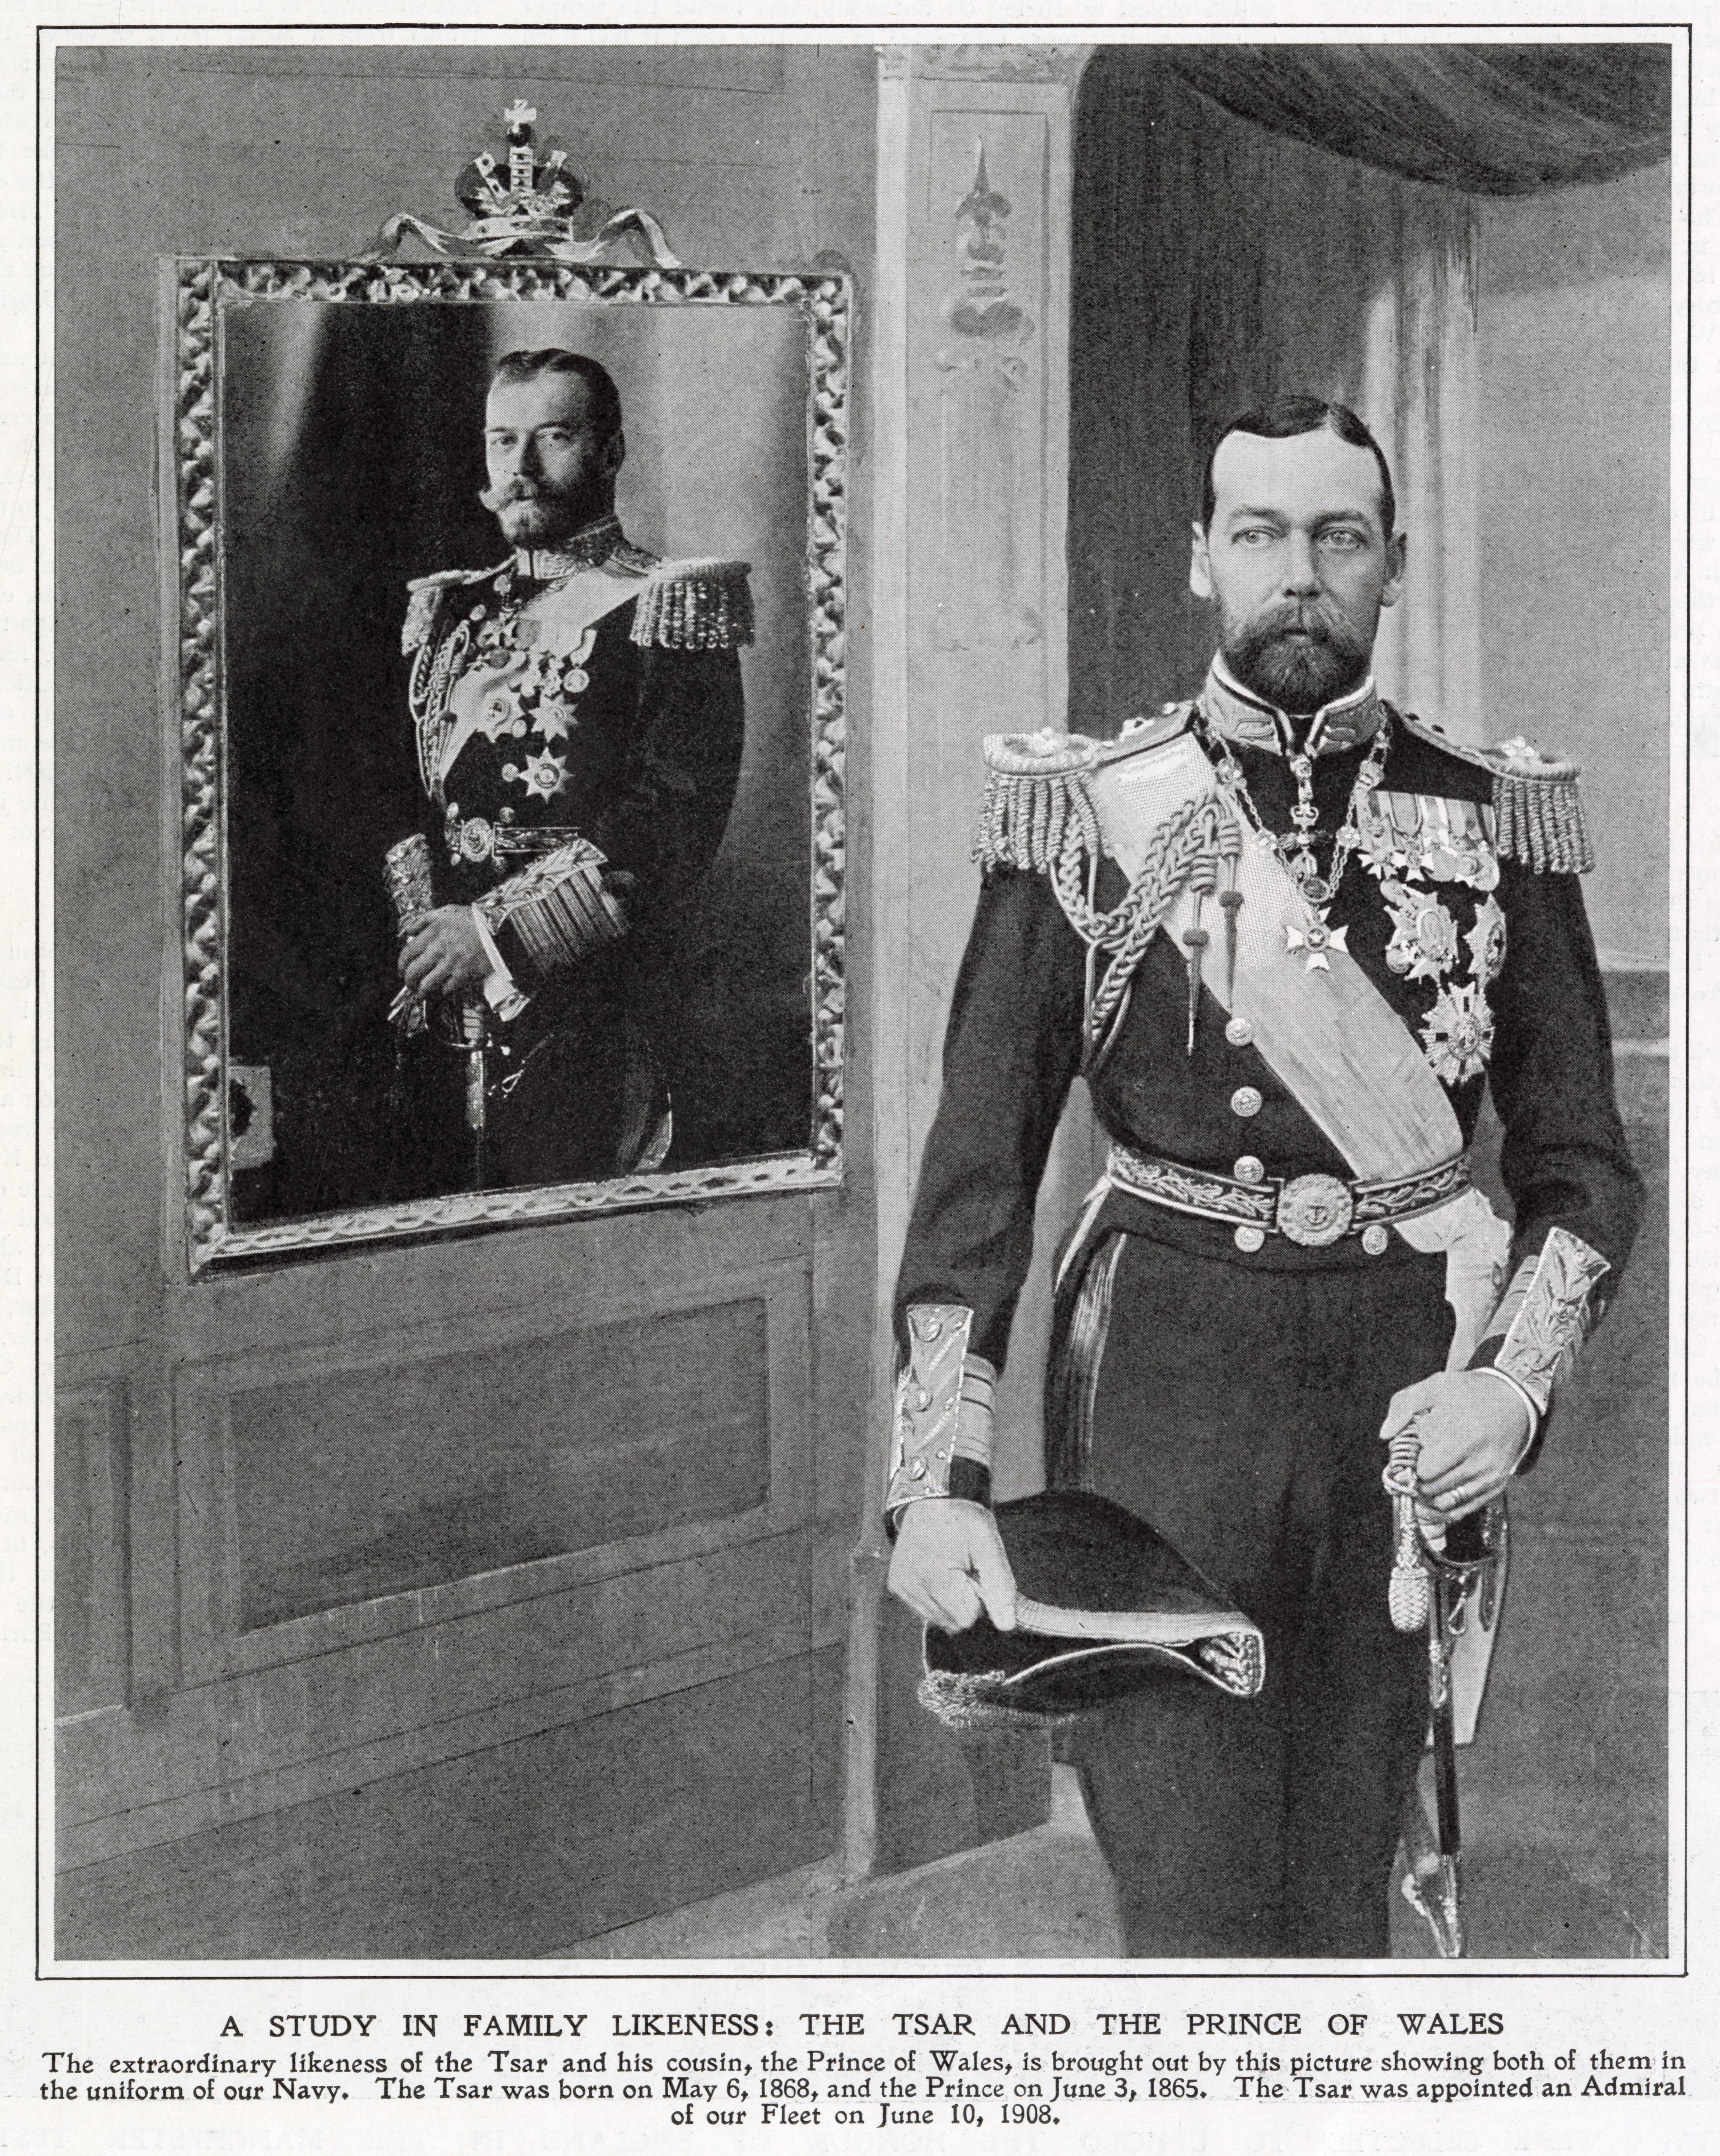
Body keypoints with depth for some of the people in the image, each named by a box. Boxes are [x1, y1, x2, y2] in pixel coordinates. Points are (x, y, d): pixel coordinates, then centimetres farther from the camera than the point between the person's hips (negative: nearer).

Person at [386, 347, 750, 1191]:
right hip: (442, 1020, 6)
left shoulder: (666, 610, -3)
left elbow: (674, 827, -14)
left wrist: (499, 931, -18)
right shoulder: (451, 613, 17)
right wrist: (425, 920, -6)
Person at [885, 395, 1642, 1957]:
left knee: (1346, 1900, 11)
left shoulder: (1499, 821, 5)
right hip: (1164, 1382, -2)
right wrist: (938, 1477, -12)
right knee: (1197, 1911, -3)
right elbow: (980, 1163, -3)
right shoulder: (1093, 816, -1)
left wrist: (1520, 1380, -10)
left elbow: (1581, 1165, 8)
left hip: (1405, 1407, 2)